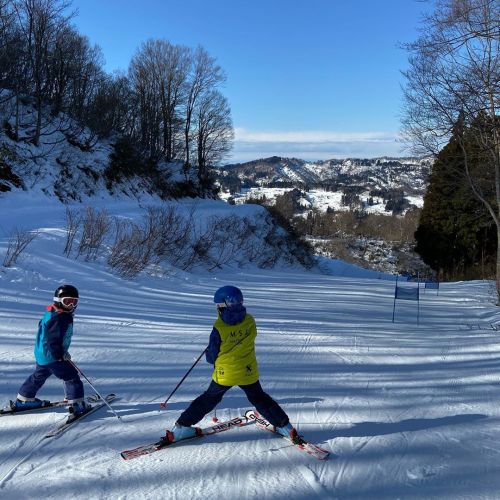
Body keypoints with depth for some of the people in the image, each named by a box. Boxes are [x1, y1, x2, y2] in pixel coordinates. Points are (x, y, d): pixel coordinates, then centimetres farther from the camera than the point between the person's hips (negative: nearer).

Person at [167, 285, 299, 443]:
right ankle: (284, 425, 24)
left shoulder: (219, 329, -20)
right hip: (248, 372, 2)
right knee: (259, 398, 22)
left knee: (209, 399, 18)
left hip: (225, 373, -2)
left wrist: (209, 355, 13)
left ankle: (182, 426, 22)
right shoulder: (250, 322, -11)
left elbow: (212, 356, -10)